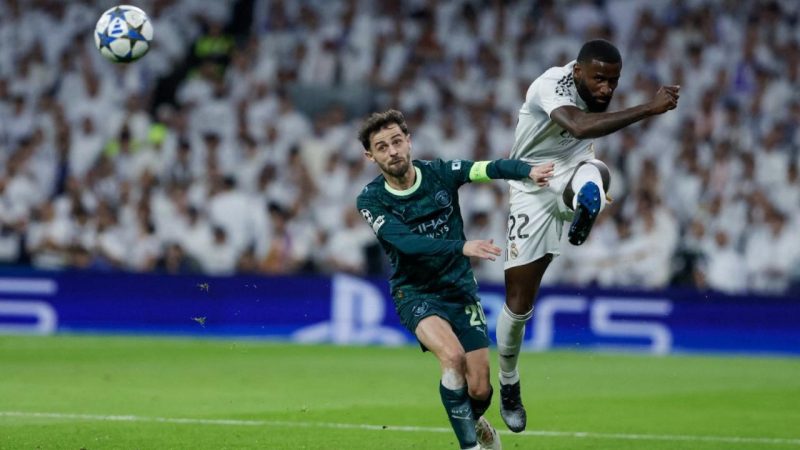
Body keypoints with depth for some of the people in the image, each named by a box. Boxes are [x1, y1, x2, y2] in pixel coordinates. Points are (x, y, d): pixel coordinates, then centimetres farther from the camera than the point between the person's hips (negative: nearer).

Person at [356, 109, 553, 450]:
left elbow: (490, 168, -23)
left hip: (459, 290, 2)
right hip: (415, 294, -2)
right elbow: (407, 242, -26)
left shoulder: (440, 173, -6)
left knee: (479, 390, -4)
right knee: (452, 355, -31)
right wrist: (462, 247, -40)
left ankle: (474, 421, 34)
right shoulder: (371, 200, -10)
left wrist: (529, 171, -43)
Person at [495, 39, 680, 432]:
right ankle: (508, 385, 23)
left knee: (595, 173, -37)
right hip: (533, 191, -4)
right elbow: (580, 126, -48)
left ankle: (585, 206, -69)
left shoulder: (596, 90, -3)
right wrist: (648, 109, -53)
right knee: (518, 306, 0)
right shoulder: (552, 86, -26)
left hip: (571, 183, 4)